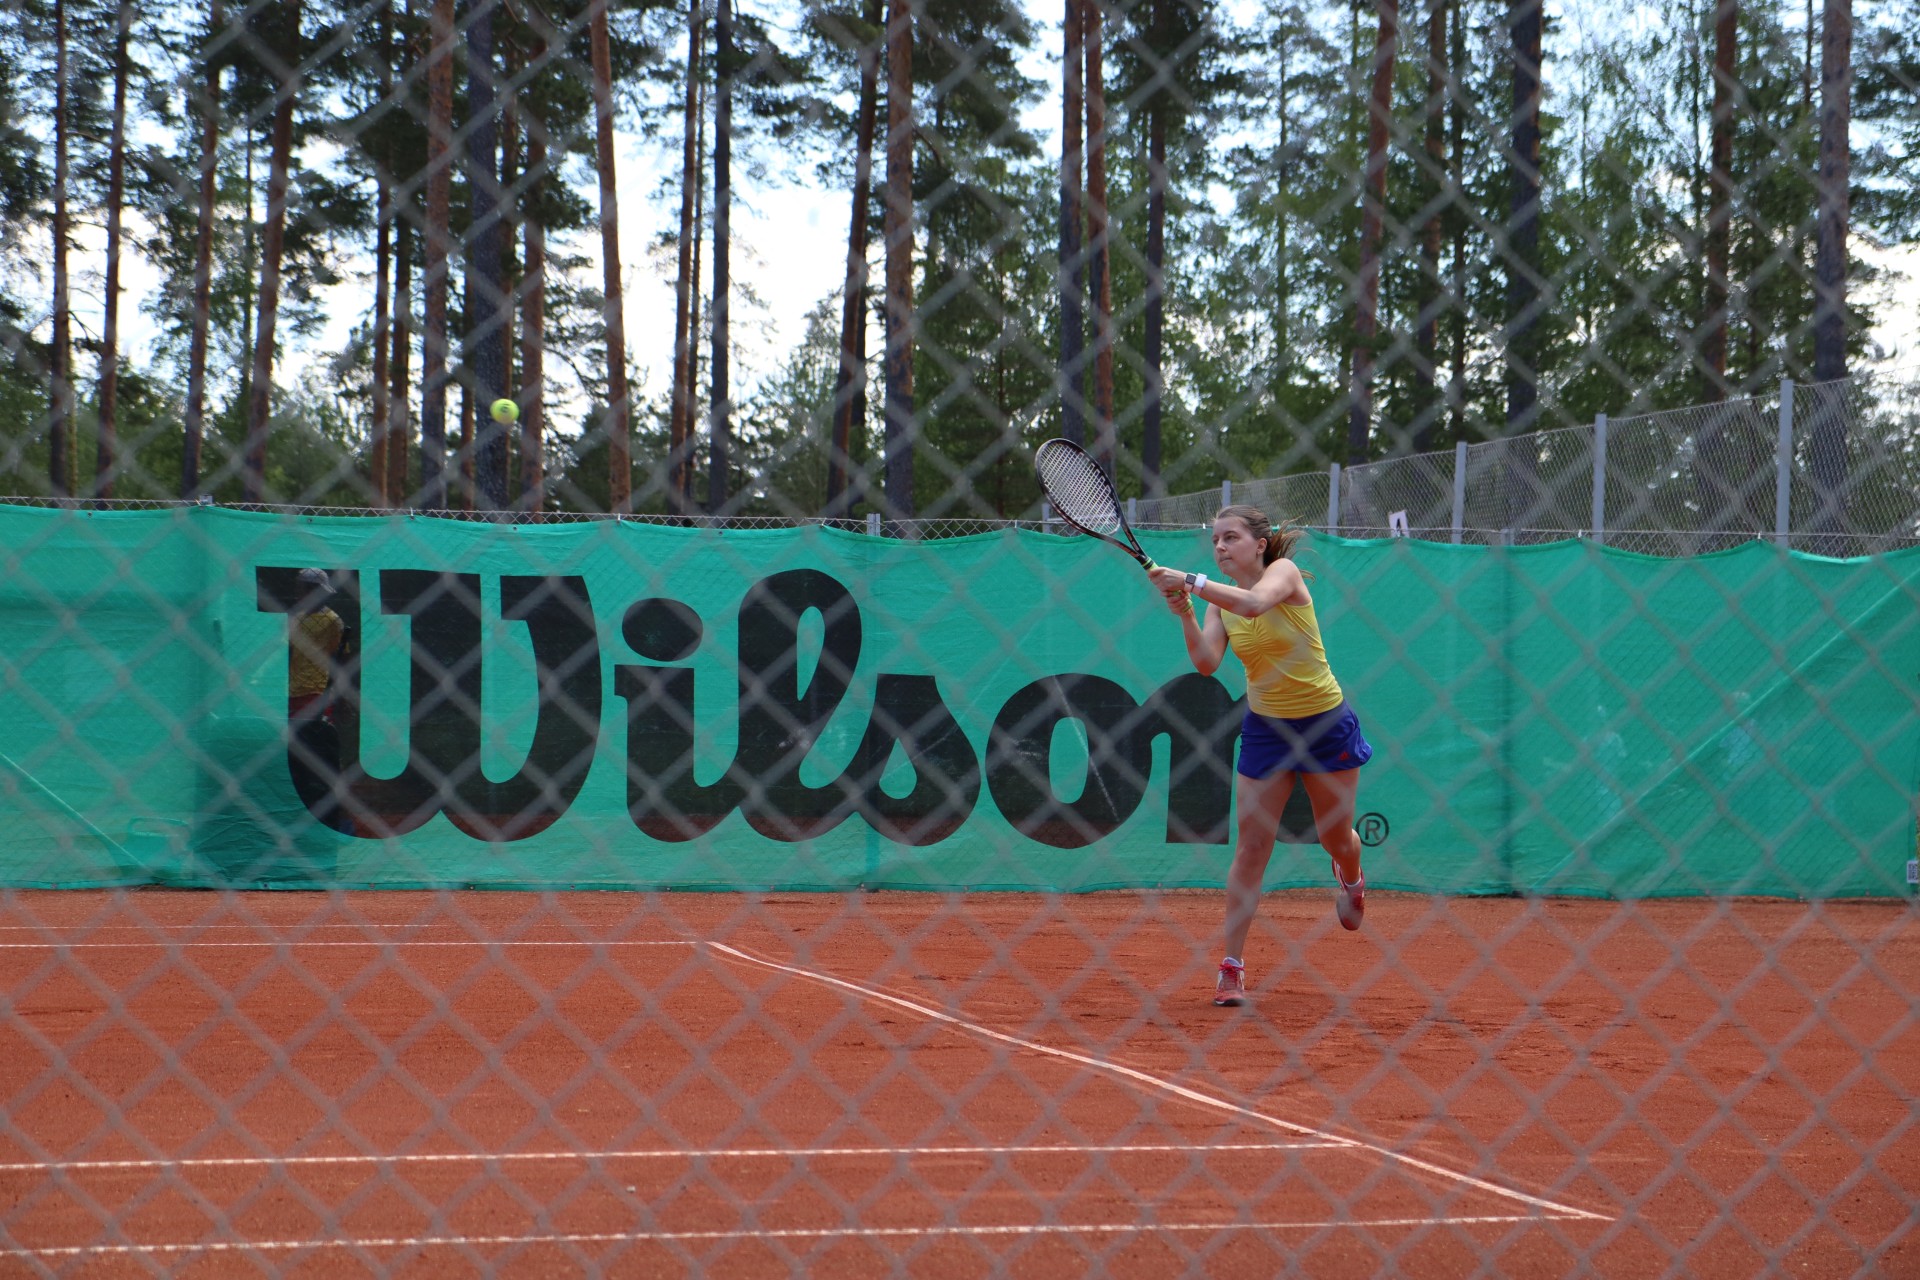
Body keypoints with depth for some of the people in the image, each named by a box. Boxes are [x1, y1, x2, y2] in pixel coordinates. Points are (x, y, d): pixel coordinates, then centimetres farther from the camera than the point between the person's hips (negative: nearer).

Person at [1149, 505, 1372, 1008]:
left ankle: (1350, 877, 51)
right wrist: (1185, 614, -30)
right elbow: (1207, 663, -17)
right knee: (1251, 845, -5)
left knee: (1336, 837, 13)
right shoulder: (1221, 600, -1)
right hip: (1265, 727, 3)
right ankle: (1232, 964, -2)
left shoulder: (1284, 571, -14)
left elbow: (1255, 603, -37)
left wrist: (1191, 582, -39)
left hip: (1325, 723, -3)